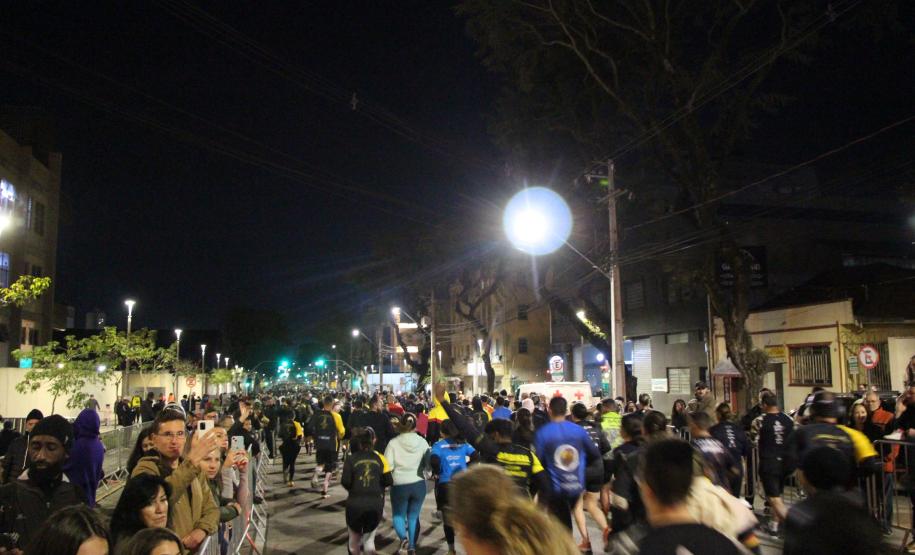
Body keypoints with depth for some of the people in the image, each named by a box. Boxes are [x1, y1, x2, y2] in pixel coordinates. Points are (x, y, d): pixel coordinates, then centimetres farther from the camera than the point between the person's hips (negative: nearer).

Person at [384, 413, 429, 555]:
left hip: (399, 485, -2)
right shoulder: (423, 442, -3)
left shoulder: (394, 443, -11)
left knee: (398, 515, 16)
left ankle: (403, 538, -9)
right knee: (414, 516, 17)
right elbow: (428, 463, 7)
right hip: (419, 484, 2)